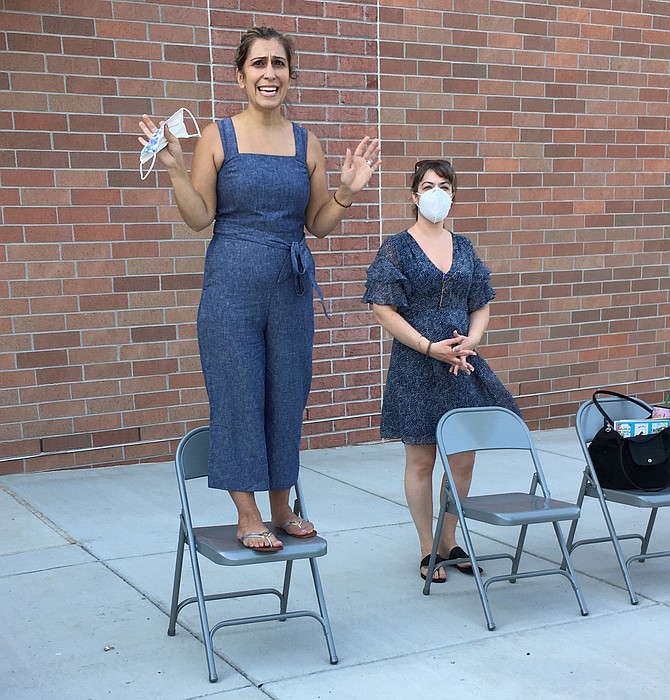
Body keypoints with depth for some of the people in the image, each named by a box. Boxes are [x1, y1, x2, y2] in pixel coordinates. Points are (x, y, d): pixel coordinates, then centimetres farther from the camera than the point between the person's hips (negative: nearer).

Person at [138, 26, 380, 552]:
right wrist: (175, 169, -15)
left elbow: (319, 225, 10)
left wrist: (348, 191, -5)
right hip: (232, 286, -3)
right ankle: (248, 516, 13)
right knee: (238, 397, 0)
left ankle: (282, 510, 24)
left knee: (287, 398, 9)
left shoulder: (307, 143, 7)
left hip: (291, 287, 3)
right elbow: (200, 218, -3)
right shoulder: (218, 136, -1)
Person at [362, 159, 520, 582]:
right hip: (416, 369, -4)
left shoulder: (464, 248, 9)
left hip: (464, 365, 5)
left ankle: (450, 543, 25)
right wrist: (432, 348, -16)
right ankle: (428, 551, 17)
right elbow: (384, 309, -10)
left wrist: (470, 341, -8)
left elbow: (481, 306, 12)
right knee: (421, 462, 4)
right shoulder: (397, 248, -5)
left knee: (463, 460, 8)